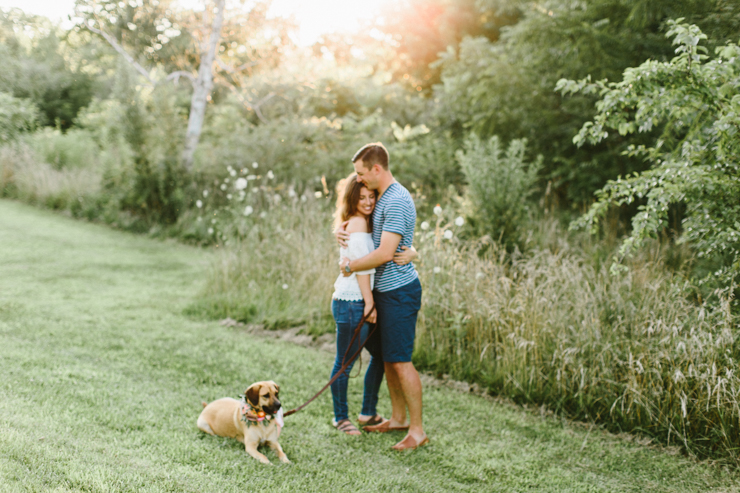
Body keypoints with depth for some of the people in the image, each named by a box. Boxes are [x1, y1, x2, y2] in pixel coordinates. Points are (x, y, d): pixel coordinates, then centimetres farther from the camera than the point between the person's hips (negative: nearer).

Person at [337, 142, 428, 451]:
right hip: (383, 290, 10)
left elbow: (385, 253, -25)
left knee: (401, 361, -8)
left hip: (399, 290, -10)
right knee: (387, 358, 15)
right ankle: (398, 418, 26)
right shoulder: (381, 197, 13)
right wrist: (342, 232, 5)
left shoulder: (397, 201, -19)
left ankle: (417, 430, -1)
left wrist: (351, 266, -11)